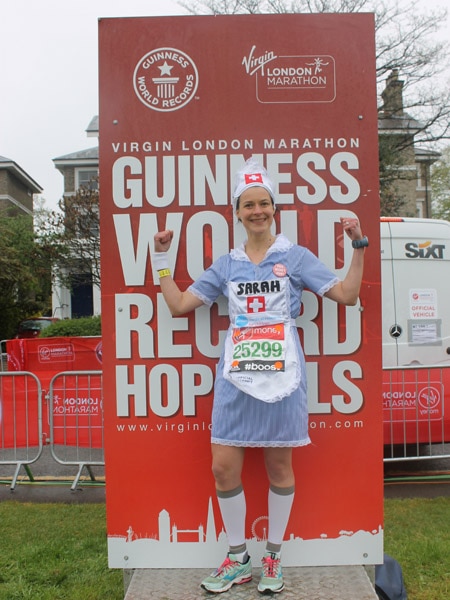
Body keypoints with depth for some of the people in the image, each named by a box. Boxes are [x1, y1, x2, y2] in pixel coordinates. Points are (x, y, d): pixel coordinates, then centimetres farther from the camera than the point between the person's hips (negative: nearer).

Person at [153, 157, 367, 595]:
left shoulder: (295, 256, 5)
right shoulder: (226, 265, 12)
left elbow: (347, 294, 0)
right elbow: (178, 304, 13)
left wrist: (358, 246, -7)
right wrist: (161, 258, 12)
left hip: (281, 374, -2)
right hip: (235, 375, 3)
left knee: (279, 467, 7)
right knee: (223, 467, 1)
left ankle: (273, 557, 27)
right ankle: (237, 560, 23)